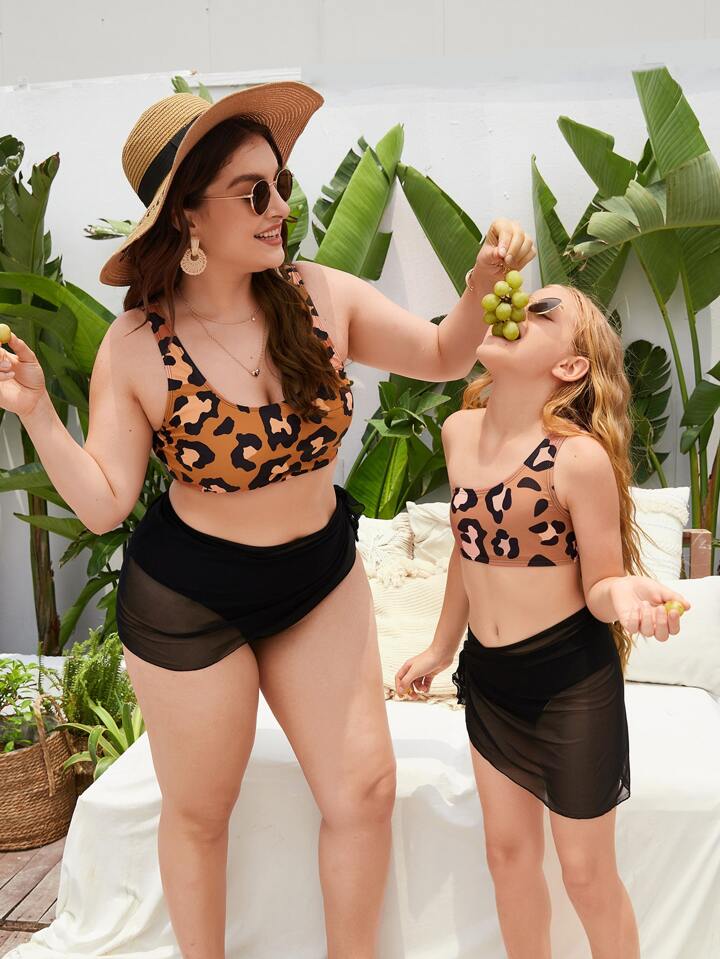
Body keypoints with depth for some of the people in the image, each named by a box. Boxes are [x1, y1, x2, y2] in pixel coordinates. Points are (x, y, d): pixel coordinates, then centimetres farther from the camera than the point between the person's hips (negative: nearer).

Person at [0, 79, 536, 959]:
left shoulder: (323, 297, -9)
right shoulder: (135, 349, -15)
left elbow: (442, 358, 2)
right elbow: (103, 504, -12)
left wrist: (483, 282, -15)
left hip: (321, 578, 3)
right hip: (187, 599, -2)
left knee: (364, 790, 8)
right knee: (198, 813, 15)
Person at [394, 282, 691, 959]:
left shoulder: (581, 456, -20)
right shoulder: (460, 432, -3)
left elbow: (599, 585, -11)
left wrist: (625, 595, -35)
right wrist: (441, 649, 19)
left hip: (571, 679, -5)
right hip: (487, 674, 6)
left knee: (585, 871, 12)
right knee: (508, 853, 20)